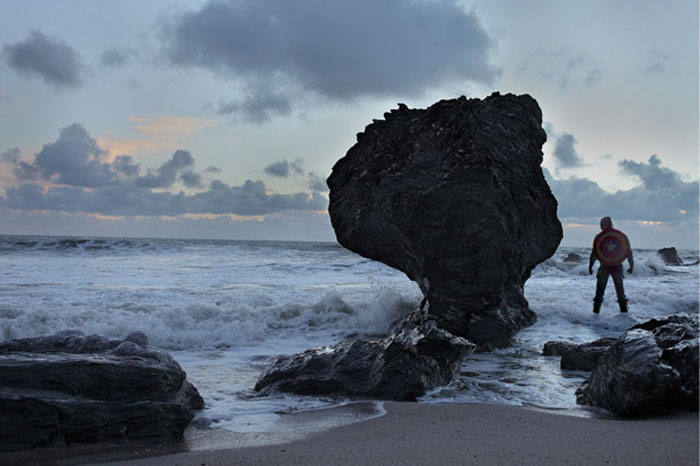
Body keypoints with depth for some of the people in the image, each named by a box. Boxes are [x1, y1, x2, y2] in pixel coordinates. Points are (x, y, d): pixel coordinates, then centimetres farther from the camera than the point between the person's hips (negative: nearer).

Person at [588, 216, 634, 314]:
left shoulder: (599, 237, -7)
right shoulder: (621, 236, -1)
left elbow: (594, 254, -7)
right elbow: (629, 253, 2)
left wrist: (590, 266, 3)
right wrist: (631, 266, 11)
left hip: (604, 266, -1)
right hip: (617, 266, 2)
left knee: (600, 288, 8)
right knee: (620, 288, 14)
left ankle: (596, 310, 5)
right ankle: (623, 309, 15)